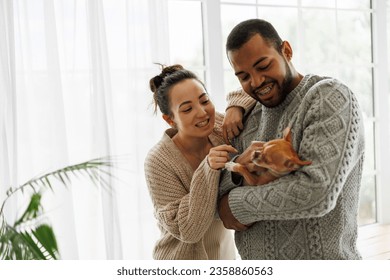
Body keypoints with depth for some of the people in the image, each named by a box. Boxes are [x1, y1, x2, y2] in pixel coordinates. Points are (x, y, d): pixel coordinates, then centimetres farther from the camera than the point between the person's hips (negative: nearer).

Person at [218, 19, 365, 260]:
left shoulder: (331, 99, -15)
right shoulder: (250, 118, 4)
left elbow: (317, 193, -27)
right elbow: (223, 197, 3)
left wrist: (238, 204, -15)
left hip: (321, 257, -6)